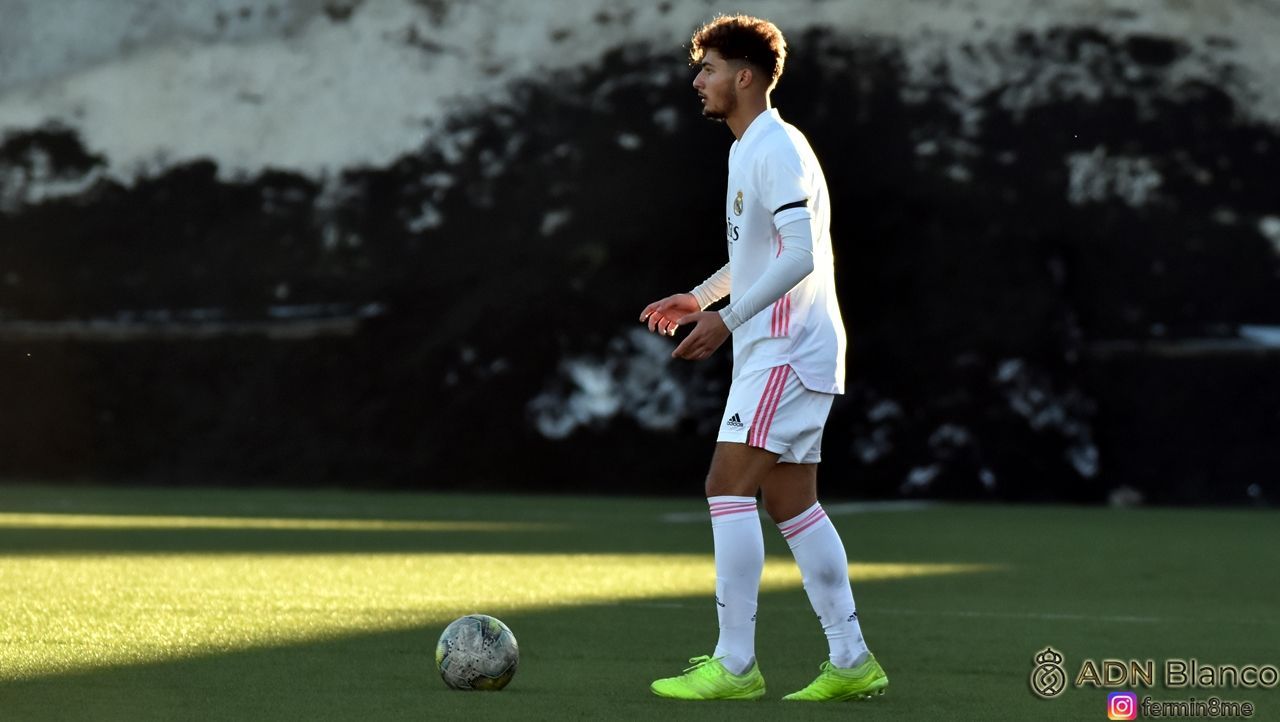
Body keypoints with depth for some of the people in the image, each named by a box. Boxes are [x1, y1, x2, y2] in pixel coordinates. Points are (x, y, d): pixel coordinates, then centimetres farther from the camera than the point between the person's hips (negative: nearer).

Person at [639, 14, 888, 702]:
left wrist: (727, 318, -24)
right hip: (773, 347, 10)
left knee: (728, 486, -13)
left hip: (787, 348, -10)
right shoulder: (748, 150, 18)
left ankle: (734, 663, -13)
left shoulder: (777, 149, -14)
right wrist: (697, 297, 27)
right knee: (789, 501, 9)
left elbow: (798, 254, -23)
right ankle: (851, 661, 11)